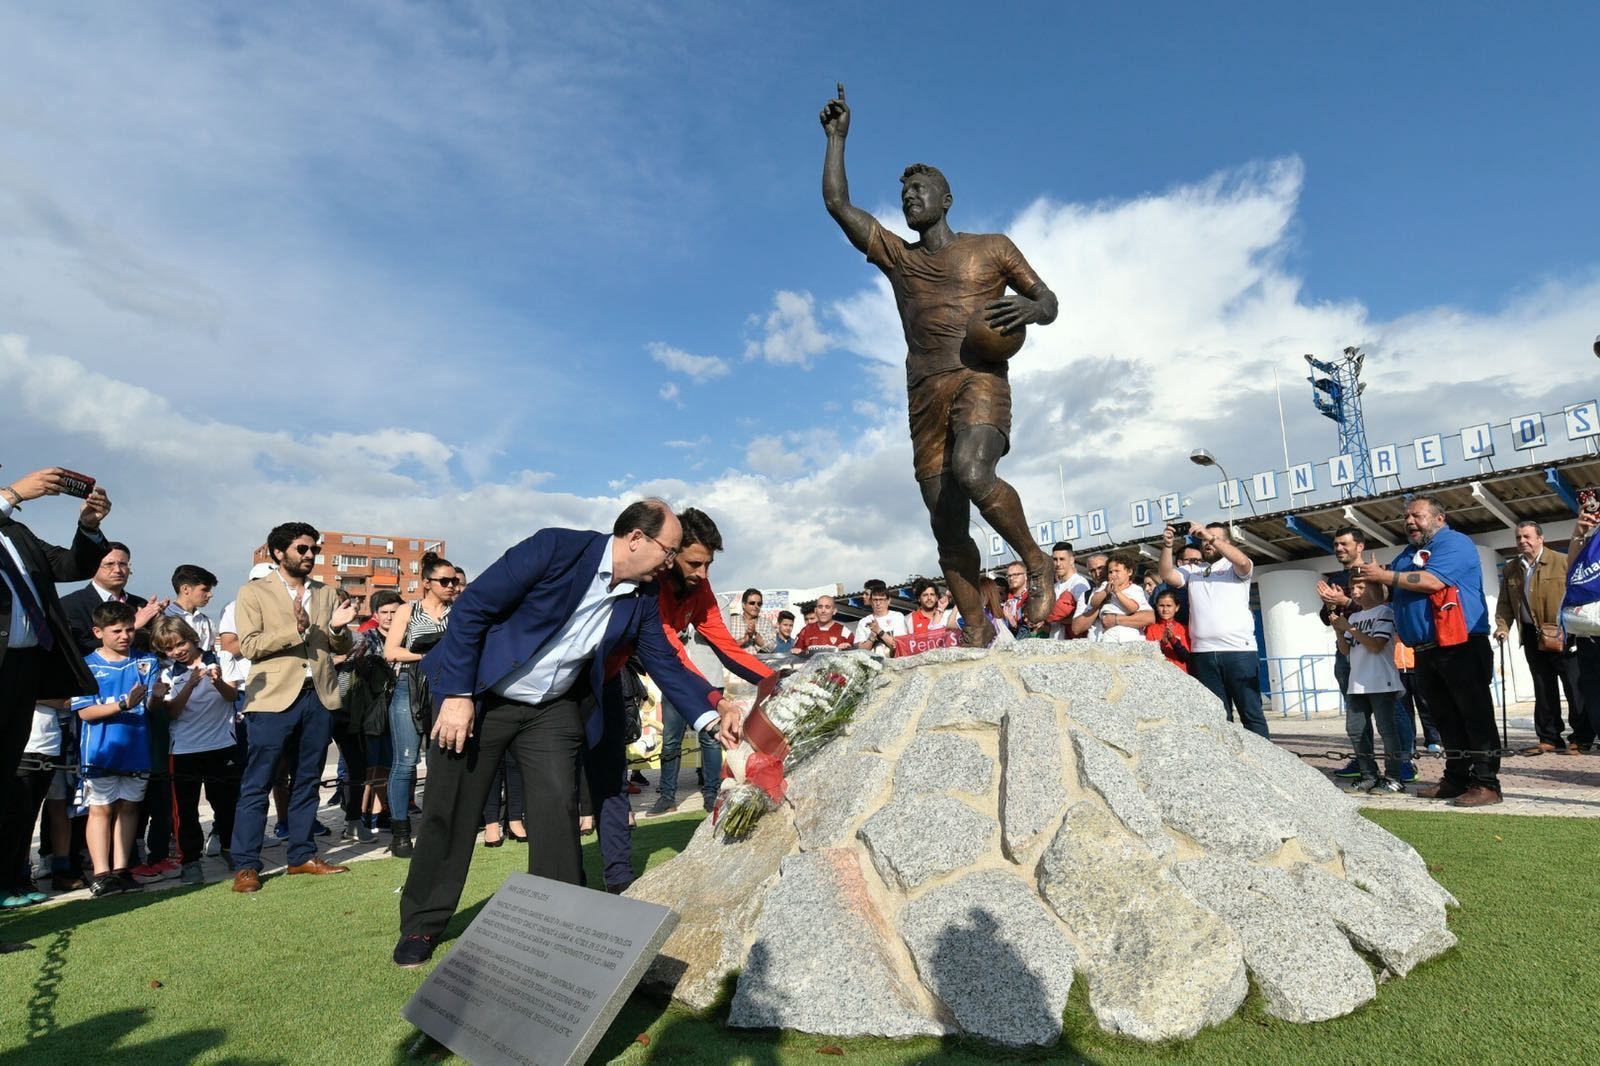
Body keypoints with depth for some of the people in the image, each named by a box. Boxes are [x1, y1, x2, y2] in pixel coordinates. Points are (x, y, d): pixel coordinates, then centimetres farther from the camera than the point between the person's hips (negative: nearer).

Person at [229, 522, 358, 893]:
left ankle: (302, 855, 20)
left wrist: (338, 628, -9)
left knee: (307, 781, 11)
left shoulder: (326, 594, 14)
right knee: (256, 785, 0)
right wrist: (295, 629, -20)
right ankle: (246, 866, 7)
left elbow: (342, 648, 12)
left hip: (318, 697, 5)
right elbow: (249, 645, -10)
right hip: (273, 698, -4)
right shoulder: (254, 593, 1)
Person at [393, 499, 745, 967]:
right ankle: (422, 925, 26)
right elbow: (470, 609, -21)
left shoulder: (641, 600, -5)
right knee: (450, 813, 6)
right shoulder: (557, 547, -23)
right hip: (478, 696, -4)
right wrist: (458, 694, -22)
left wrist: (714, 712, -13)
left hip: (553, 710, 4)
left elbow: (666, 665, 0)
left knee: (558, 814, -1)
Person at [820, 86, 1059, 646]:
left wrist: (1029, 308, -10)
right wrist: (837, 137, 22)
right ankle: (976, 628, 5)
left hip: (980, 381, -3)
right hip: (925, 394, 4)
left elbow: (1049, 301, 13)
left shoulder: (992, 247, 14)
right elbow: (837, 202, 19)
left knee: (971, 473, -33)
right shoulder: (895, 255, 22)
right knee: (946, 525, -3)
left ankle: (1036, 561, -11)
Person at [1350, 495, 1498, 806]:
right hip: (1426, 651, 9)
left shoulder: (1455, 543, -6)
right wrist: (1371, 576, 4)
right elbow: (1395, 591, 24)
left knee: (1476, 716, -5)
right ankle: (1456, 779, 19)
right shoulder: (1409, 553, 20)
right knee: (1447, 719, 12)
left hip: (1461, 647, -9)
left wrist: (1385, 575, -14)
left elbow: (1432, 581, -21)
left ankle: (1486, 783, -2)